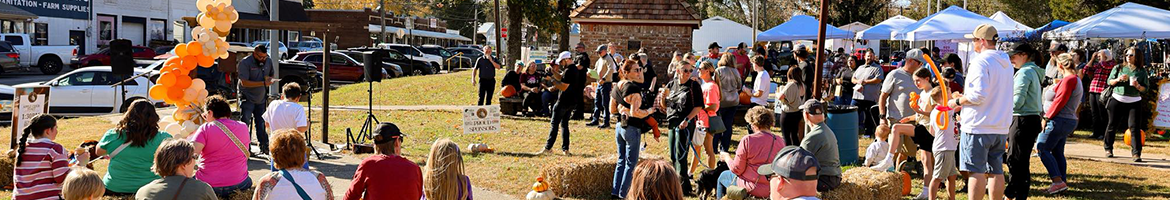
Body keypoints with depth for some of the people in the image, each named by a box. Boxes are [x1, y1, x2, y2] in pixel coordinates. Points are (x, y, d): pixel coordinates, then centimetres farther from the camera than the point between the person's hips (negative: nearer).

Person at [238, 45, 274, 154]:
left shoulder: (269, 62, 5)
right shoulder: (245, 63, -14)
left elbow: (271, 75, 22)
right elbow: (244, 82, -21)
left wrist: (269, 79, -5)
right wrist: (263, 83, -26)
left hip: (261, 99, 5)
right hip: (247, 99, -5)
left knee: (261, 124, 9)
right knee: (245, 124, -8)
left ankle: (264, 147, 14)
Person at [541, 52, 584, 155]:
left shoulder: (569, 71, -18)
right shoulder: (576, 69, 12)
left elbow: (564, 87, -22)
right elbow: (562, 78, 18)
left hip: (564, 102, -9)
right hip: (572, 102, 9)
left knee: (554, 124, -3)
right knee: (564, 124, 13)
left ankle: (548, 148, -2)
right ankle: (565, 149, 9)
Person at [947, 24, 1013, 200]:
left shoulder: (981, 61, -14)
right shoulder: (1006, 62, 15)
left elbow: (978, 95, -22)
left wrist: (957, 102, -6)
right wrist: (964, 97, 21)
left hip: (978, 127, -8)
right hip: (1001, 127, 8)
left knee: (976, 172, -5)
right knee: (996, 171, 11)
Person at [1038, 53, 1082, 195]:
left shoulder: (1068, 80, -14)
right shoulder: (1076, 80, 19)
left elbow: (1059, 101, -19)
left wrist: (1046, 117, -15)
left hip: (1059, 120, -10)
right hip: (1069, 120, 10)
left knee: (1042, 149, -11)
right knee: (1058, 152, 12)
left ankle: (1058, 182, -16)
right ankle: (1062, 182, 12)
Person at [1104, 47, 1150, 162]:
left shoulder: (1142, 71, 3)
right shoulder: (1118, 68, 6)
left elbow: (1145, 88, 3)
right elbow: (1109, 81, 6)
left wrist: (1138, 86, -17)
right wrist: (1118, 79, -13)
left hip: (1134, 102, -1)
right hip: (1117, 100, 1)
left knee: (1134, 127, -8)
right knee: (1112, 126, 7)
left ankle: (1136, 153, -9)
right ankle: (1108, 149, 21)